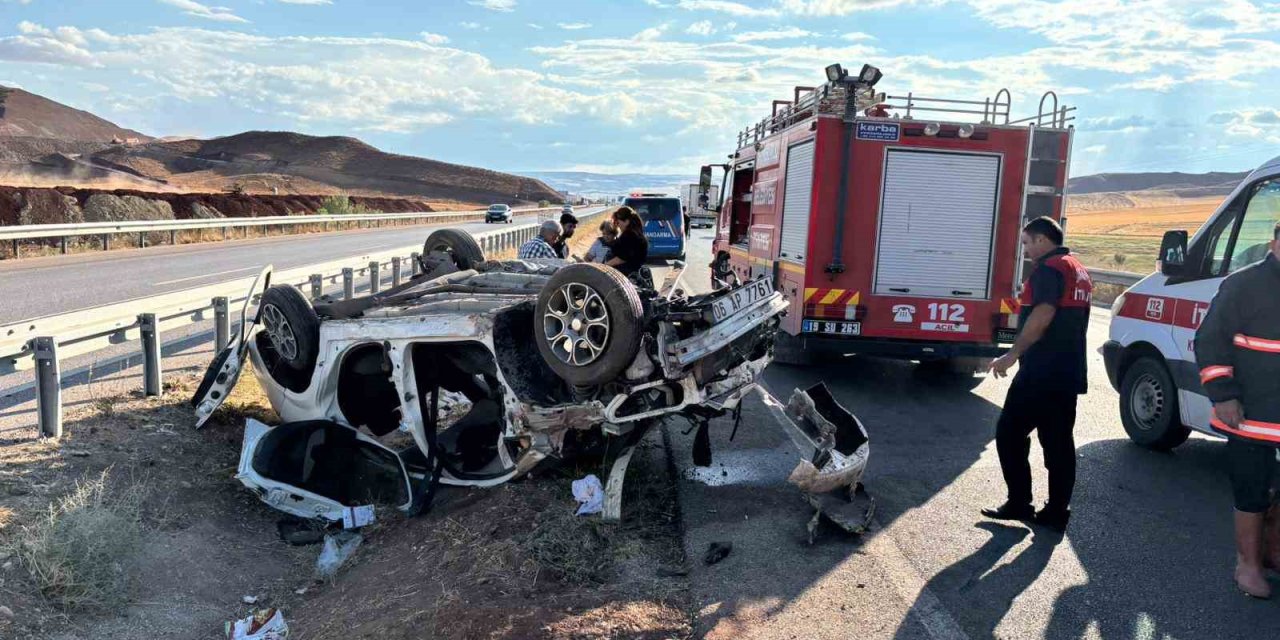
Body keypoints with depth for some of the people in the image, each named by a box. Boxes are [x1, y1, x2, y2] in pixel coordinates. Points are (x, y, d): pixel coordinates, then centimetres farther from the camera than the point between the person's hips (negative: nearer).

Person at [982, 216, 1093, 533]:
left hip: (1041, 373, -9)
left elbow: (1042, 316, -24)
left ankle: (1019, 504, 2)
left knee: (1009, 434, 0)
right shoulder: (1080, 272, 20)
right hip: (1069, 374, 9)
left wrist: (1012, 355, -21)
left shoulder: (1049, 268, -11)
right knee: (1059, 442, 9)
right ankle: (1056, 513, 12)